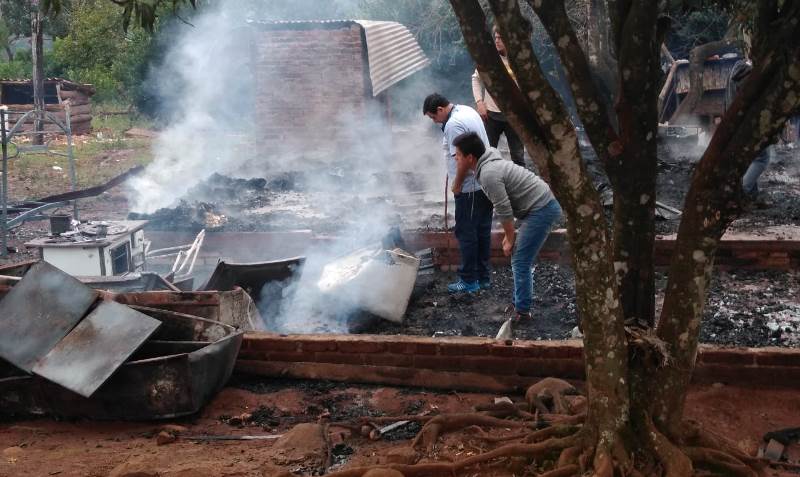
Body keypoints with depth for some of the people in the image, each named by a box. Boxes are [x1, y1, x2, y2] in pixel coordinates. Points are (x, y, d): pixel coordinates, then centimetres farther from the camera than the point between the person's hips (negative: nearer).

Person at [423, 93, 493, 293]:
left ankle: (469, 280, 5)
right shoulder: (467, 111, 12)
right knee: (482, 230, 14)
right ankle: (483, 277, 22)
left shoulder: (453, 124, -19)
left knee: (466, 233, -1)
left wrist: (457, 185, -13)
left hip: (470, 188, -10)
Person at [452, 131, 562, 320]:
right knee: (520, 260, 17)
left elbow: (504, 211, -18)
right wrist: (510, 236, 18)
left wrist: (510, 239, -6)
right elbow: (504, 208, 18)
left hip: (541, 210, -10)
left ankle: (522, 312, 1)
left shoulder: (488, 174, -20)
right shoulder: (490, 164, 12)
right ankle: (520, 304, 26)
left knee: (520, 262, -6)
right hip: (543, 205, 10)